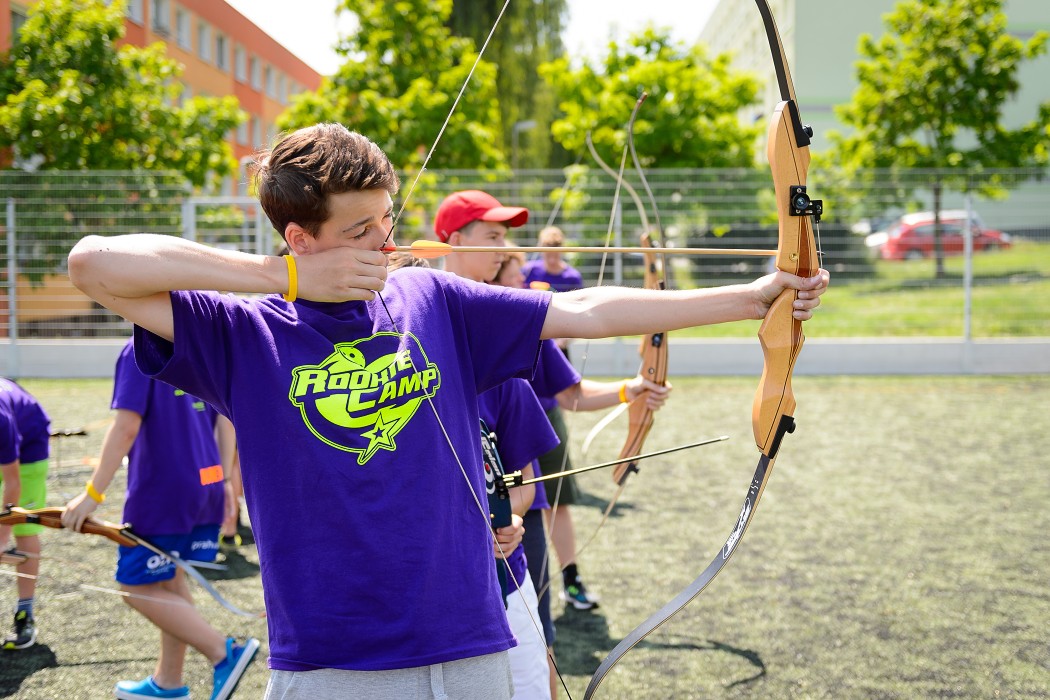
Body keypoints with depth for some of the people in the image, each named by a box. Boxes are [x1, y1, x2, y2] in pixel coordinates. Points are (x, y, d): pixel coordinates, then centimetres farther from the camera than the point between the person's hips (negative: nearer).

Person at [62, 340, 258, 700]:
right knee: (171, 581, 18)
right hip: (206, 487, 8)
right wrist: (223, 478, 18)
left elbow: (126, 427, -20)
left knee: (137, 587, 3)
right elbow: (226, 417, 11)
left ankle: (224, 651, -6)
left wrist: (93, 494, -15)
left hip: (161, 494, -7)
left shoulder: (138, 350, -13)